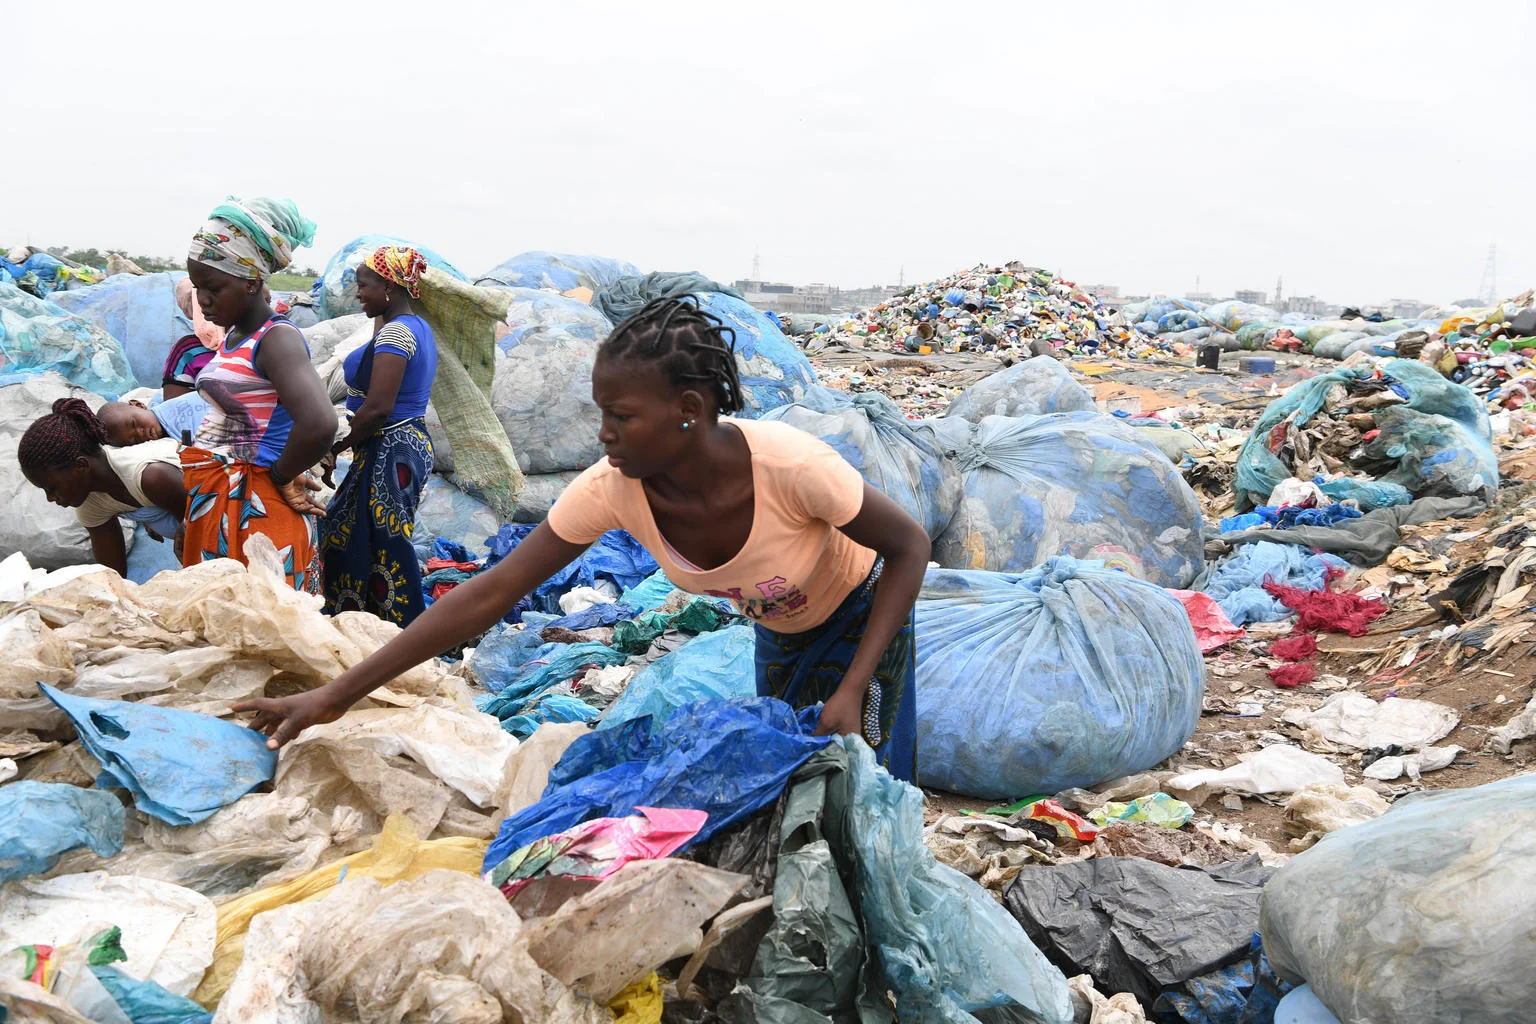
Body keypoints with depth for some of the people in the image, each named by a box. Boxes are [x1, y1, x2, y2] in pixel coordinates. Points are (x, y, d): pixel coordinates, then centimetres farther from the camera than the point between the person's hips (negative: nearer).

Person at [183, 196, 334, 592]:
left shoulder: (278, 339, -17)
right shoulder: (232, 336, 12)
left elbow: (319, 424, -33)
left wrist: (280, 477, -18)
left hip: (255, 508, -9)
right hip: (213, 502, 9)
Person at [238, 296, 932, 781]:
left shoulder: (788, 466, -40)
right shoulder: (613, 489, -28)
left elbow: (909, 547, -25)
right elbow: (488, 595, -25)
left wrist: (850, 691, -31)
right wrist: (335, 696, -27)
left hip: (863, 619, -4)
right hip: (778, 634, 4)